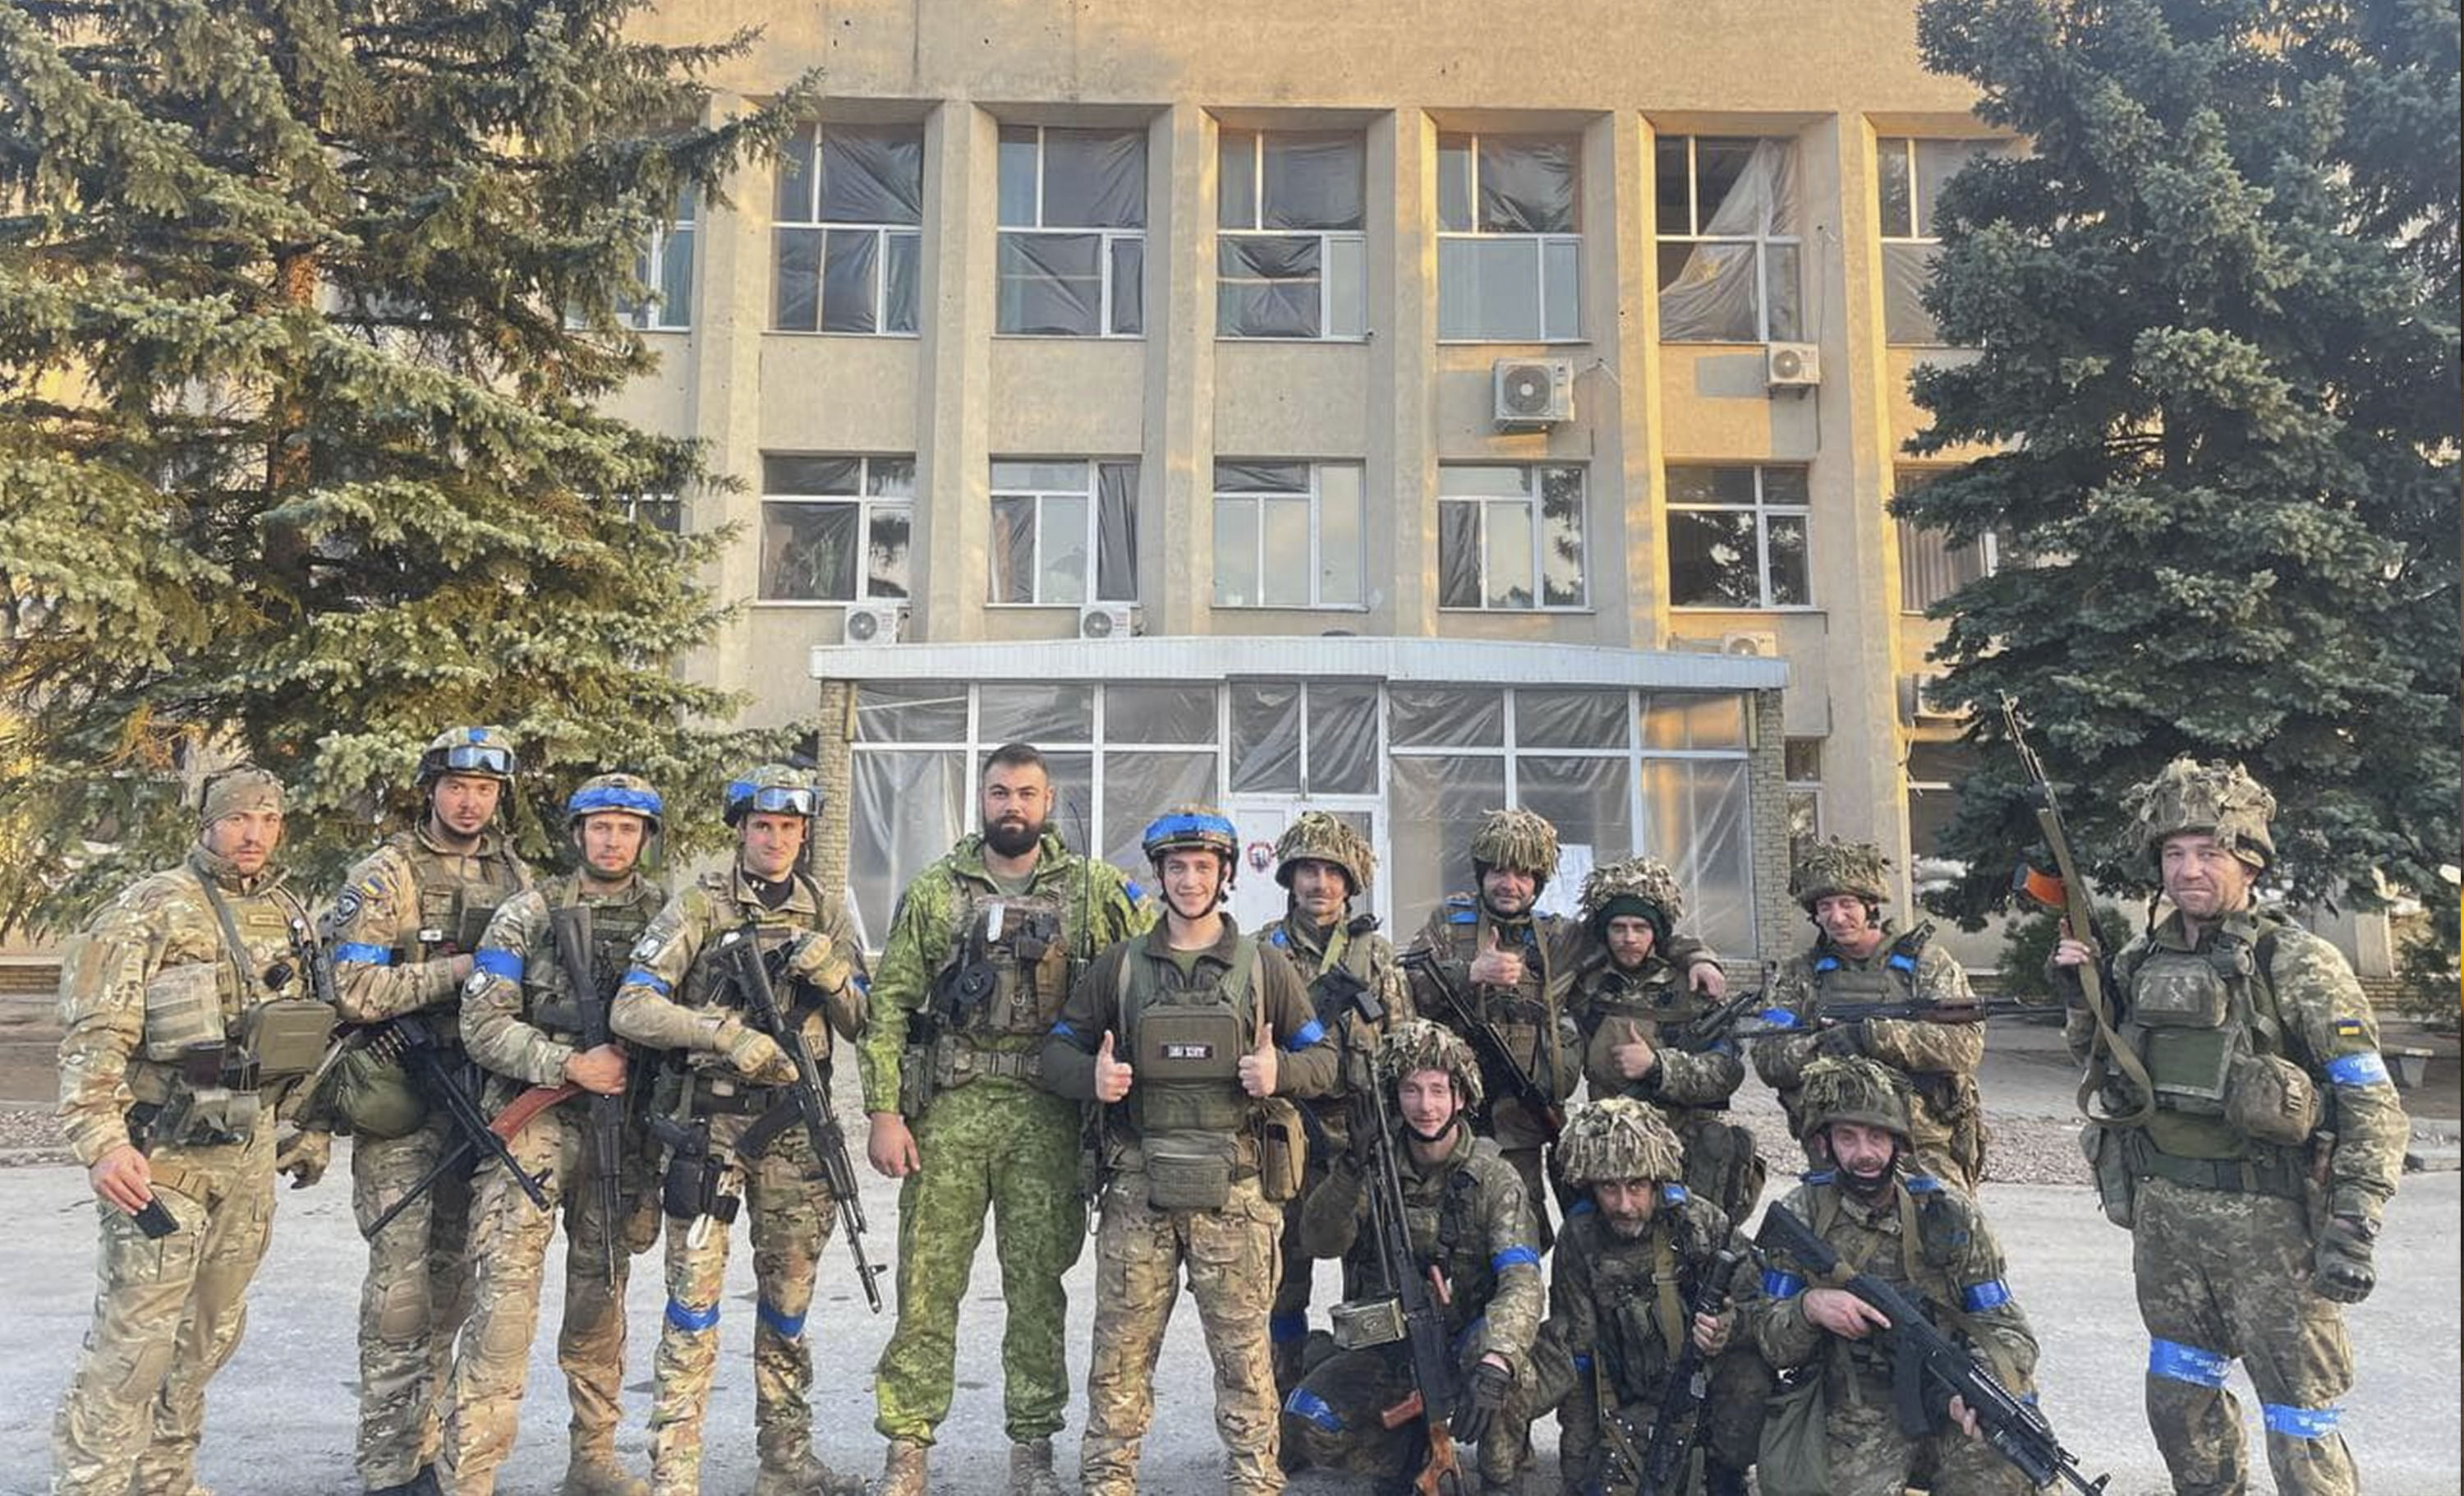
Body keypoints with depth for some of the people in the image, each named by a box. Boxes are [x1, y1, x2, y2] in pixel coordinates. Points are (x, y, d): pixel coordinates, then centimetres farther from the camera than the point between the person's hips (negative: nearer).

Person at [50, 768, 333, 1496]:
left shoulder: (289, 915, 12)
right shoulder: (149, 909, -8)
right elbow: (94, 1035, -13)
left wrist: (310, 1126, 18)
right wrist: (103, 1142, -23)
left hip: (251, 1155, 6)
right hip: (163, 1156, -6)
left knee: (211, 1333, 13)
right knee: (134, 1334, -6)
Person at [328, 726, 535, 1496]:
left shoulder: (517, 877, 10)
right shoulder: (384, 875, -6)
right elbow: (356, 991, -15)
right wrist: (462, 969, -16)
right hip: (401, 1104, -5)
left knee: (453, 1281, 12)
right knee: (401, 1281, -4)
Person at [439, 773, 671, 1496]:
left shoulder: (666, 914, 6)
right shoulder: (527, 915, -1)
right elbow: (483, 1025, -6)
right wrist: (570, 1065, -15)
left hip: (623, 1125, 3)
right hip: (535, 1118, -3)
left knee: (602, 1293, 12)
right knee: (505, 1294, -10)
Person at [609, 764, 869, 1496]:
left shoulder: (826, 914, 8)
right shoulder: (697, 907, -3)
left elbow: (861, 1024, 8)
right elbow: (631, 1009, -11)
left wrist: (831, 974, -12)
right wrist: (728, 1034, -22)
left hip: (796, 1126, 4)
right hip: (709, 1124, -3)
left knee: (788, 1299, 13)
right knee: (694, 1300, -1)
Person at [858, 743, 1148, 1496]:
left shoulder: (1094, 888, 4)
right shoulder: (934, 890, 4)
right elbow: (890, 1005, 2)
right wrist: (884, 1110, -5)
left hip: (1047, 1115, 0)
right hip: (948, 1109, 0)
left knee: (1038, 1285, 8)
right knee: (928, 1282, 4)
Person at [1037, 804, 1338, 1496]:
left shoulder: (1265, 965, 7)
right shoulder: (1119, 965, 9)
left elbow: (1322, 1058, 9)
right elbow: (1059, 1048, 11)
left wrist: (1279, 1071, -12)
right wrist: (1092, 1076, -10)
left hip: (1235, 1188, -1)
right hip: (1138, 1187, 1)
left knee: (1243, 1348, 5)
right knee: (1121, 1346, 7)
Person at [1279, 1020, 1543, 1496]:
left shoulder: (1494, 1178, -10)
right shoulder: (1377, 1166, -3)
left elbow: (1521, 1283, -23)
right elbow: (1320, 1242, -16)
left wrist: (1494, 1361, -42)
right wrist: (1351, 1167, -33)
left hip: (1463, 1347, -2)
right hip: (1387, 1350, 2)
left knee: (1502, 1349, -35)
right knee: (1307, 1422, -20)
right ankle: (1411, 1448, 10)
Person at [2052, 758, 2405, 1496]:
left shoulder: (2299, 964, -12)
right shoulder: (2139, 961, 4)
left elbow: (2372, 1106, -12)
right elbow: (2102, 1060, 18)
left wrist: (2354, 1228, -19)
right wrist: (2081, 994, 0)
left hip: (2266, 1219, -5)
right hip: (2164, 1211, 6)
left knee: (2300, 1423, 2)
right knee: (2178, 1397, 19)